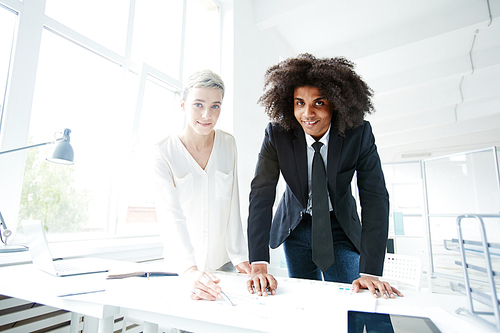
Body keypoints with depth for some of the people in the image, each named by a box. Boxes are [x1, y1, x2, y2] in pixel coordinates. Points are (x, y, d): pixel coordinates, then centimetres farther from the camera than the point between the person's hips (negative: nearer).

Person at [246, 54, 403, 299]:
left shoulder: (359, 134, -20)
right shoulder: (277, 134, -20)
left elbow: (375, 198, -20)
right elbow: (261, 195, -23)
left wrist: (370, 272, -27)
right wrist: (259, 266, -30)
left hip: (341, 228, 0)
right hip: (295, 226, 1)